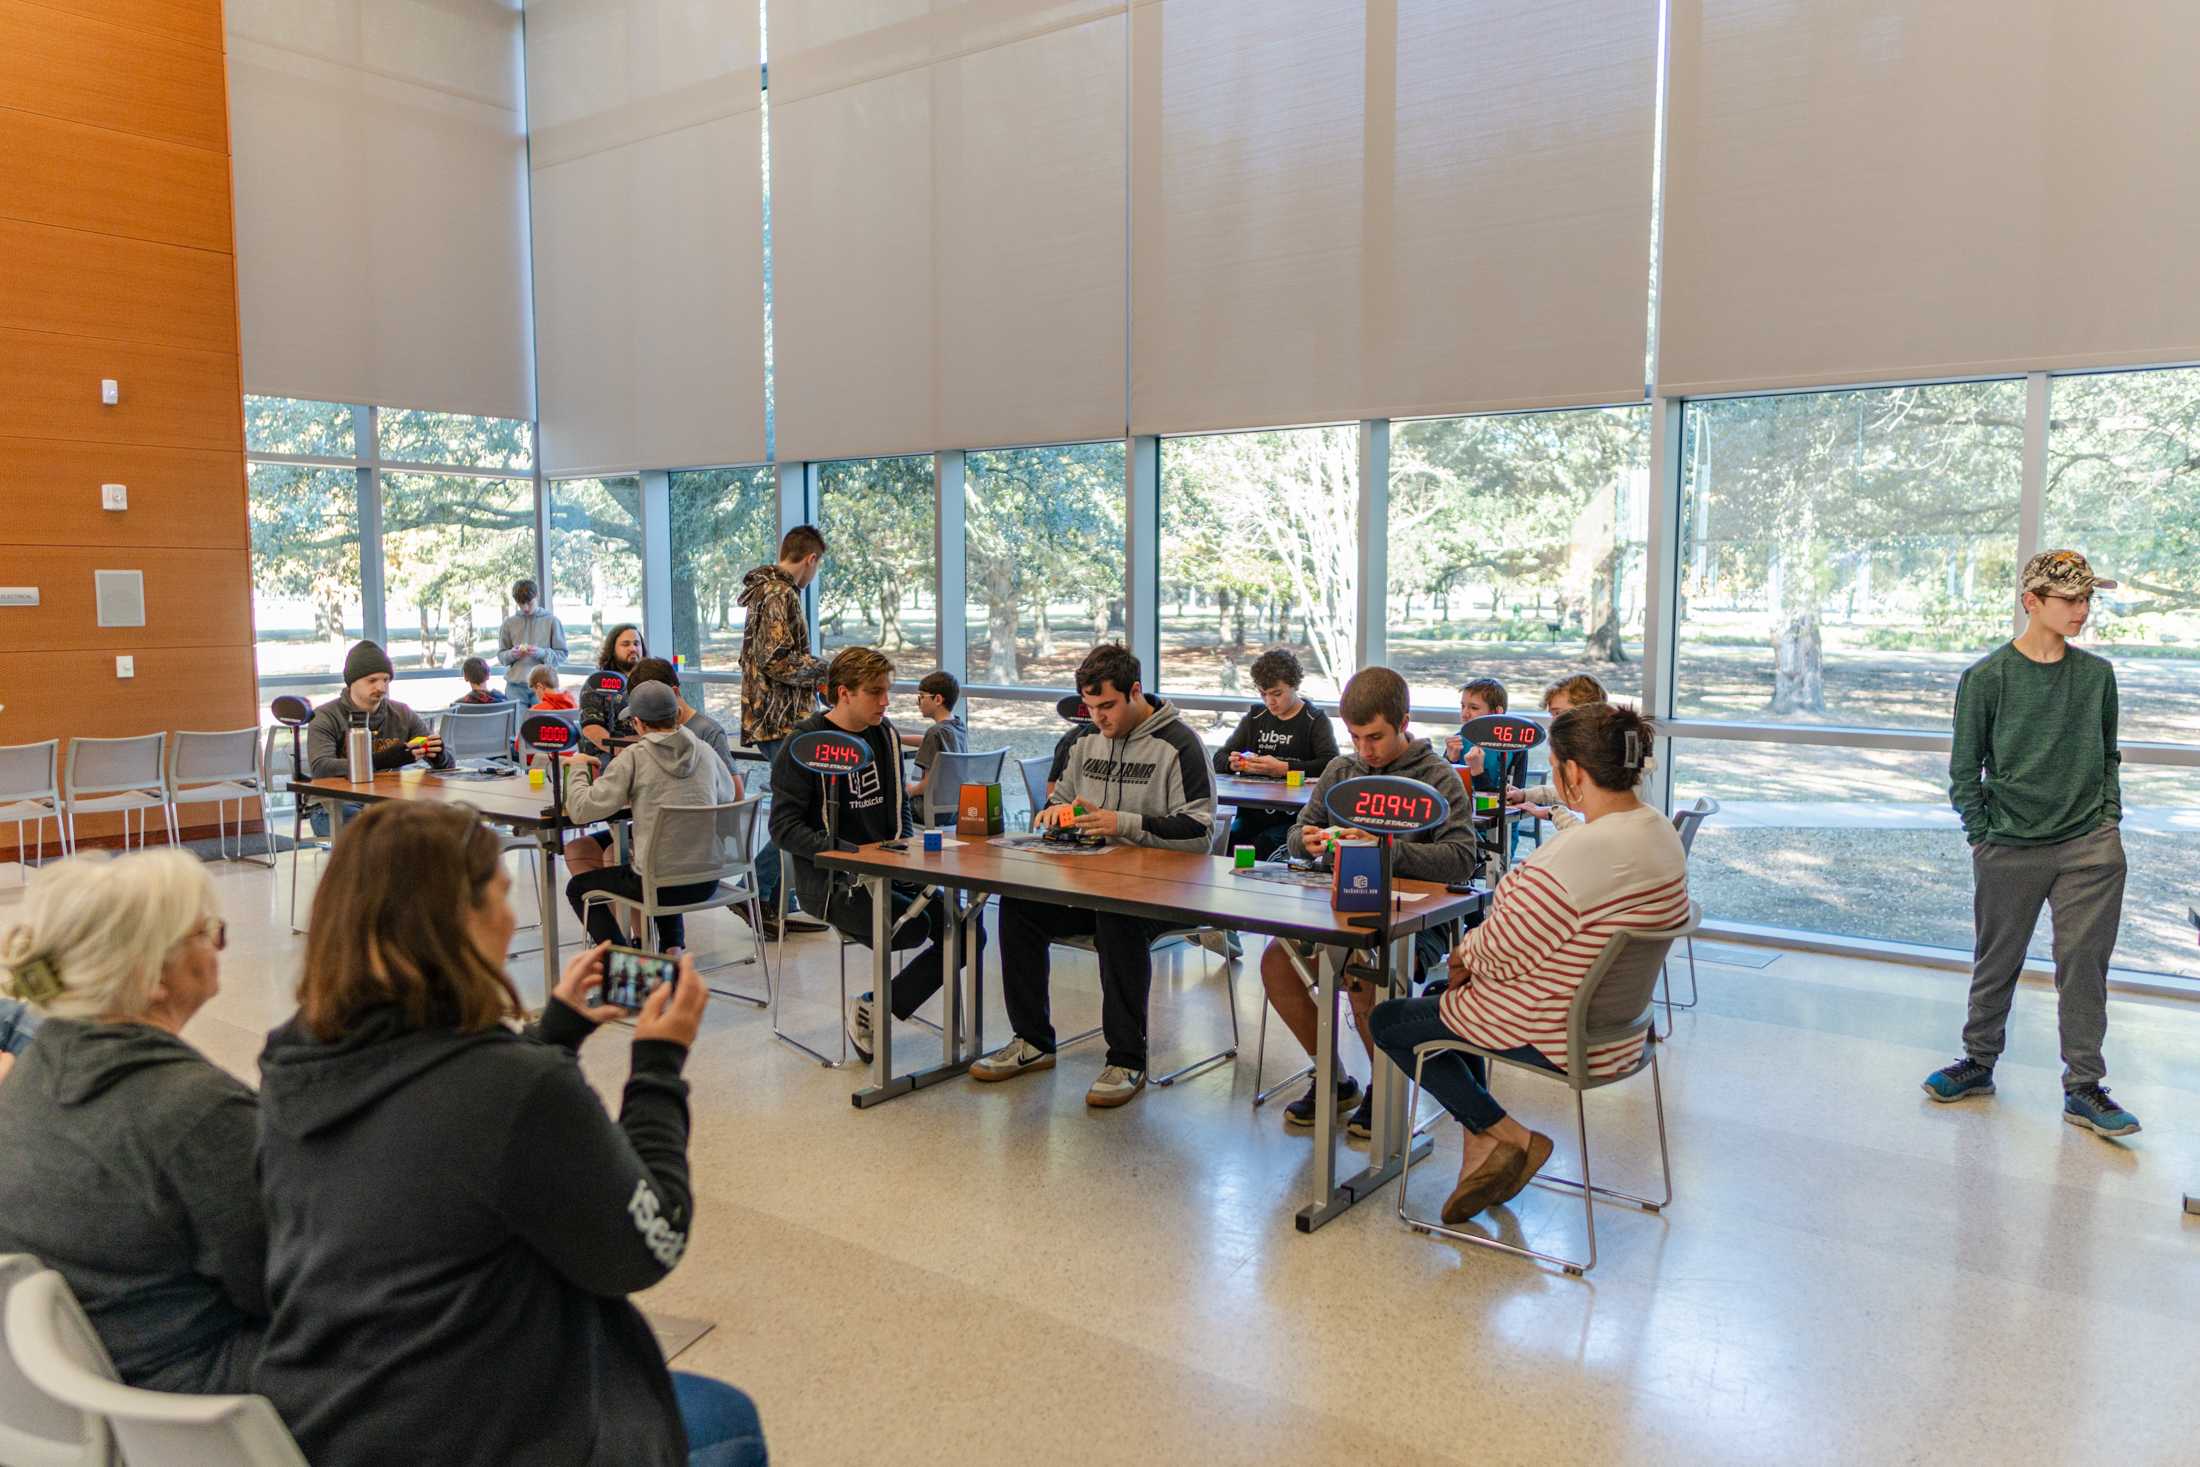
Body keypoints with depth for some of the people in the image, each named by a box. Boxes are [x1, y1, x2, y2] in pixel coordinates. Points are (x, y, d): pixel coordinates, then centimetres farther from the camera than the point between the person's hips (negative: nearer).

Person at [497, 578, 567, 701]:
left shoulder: (551, 621, 2)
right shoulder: (509, 623, 8)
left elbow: (562, 654, 2)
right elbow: (501, 655, 13)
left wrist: (542, 653, -14)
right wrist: (511, 654, -8)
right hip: (515, 686, 2)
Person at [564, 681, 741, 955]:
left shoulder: (633, 758, -11)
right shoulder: (705, 752, 2)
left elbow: (581, 811, -13)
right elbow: (729, 796, 22)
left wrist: (577, 767, 5)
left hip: (660, 885, -5)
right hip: (707, 879, 5)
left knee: (577, 887, 21)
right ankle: (673, 950, 27)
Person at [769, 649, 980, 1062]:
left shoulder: (885, 735, 11)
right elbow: (784, 827, -13)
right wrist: (855, 856, -21)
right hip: (827, 880, -7)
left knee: (967, 930, -10)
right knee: (912, 926, -30)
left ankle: (875, 1007, 2)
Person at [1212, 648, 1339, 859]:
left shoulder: (1315, 720, 4)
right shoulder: (1255, 716, 19)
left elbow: (1331, 764, -13)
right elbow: (1219, 758, 16)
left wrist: (1282, 768, -21)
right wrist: (1232, 763, -8)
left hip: (1290, 817, -4)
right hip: (1250, 815, 4)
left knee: (1259, 851, -30)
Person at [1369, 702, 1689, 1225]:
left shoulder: (1577, 853, -32)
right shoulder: (1662, 834, 0)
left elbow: (1502, 953, -23)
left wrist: (1466, 949, 0)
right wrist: (1475, 951, 6)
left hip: (1552, 1037, -9)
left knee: (1388, 1021, 9)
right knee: (1452, 998, 28)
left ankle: (1503, 1135, 8)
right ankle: (1481, 1143, 22)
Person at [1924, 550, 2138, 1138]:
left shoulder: (2097, 674, 6)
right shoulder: (1987, 677, -4)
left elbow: (2108, 756, 16)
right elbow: (1964, 768, 0)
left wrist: (2109, 820, 6)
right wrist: (1982, 837, -3)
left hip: (2090, 847, 2)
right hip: (2009, 848, -2)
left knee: (2084, 965, 2)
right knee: (1995, 962, 10)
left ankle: (2084, 1088, 13)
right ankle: (1979, 1062, 26)